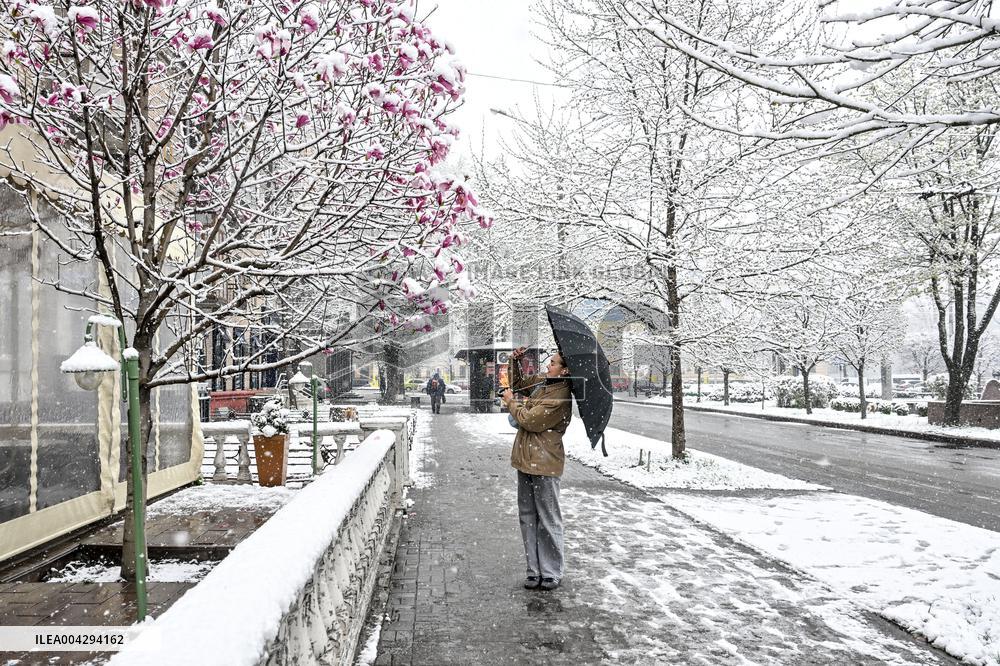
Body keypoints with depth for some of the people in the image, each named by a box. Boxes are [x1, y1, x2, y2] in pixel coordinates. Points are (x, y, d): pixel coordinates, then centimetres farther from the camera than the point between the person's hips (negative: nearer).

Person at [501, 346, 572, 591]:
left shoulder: (560, 398, -20)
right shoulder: (541, 382, 7)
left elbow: (528, 420, -20)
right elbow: (517, 383, 26)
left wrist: (511, 402, -4)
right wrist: (514, 361, 10)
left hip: (544, 463, -9)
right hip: (527, 459, 9)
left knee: (548, 520, 2)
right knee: (528, 517, 13)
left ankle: (551, 573, 14)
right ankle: (534, 569, 23)